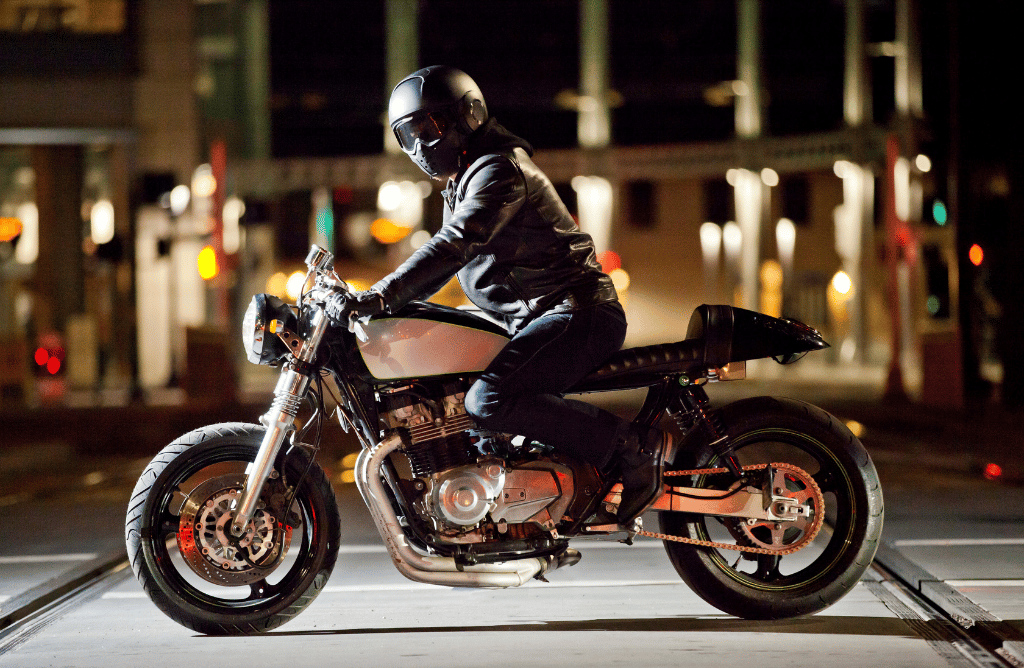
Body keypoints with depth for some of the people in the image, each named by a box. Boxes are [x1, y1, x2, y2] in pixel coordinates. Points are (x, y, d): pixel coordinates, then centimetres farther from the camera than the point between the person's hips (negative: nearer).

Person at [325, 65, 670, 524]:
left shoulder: (499, 169, -12)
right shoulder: (462, 184, 22)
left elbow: (454, 246, -27)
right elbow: (439, 269, 28)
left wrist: (378, 297, -33)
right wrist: (367, 305, 15)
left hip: (577, 314, -11)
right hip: (537, 318, 11)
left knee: (488, 403, -29)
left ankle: (631, 447, -23)